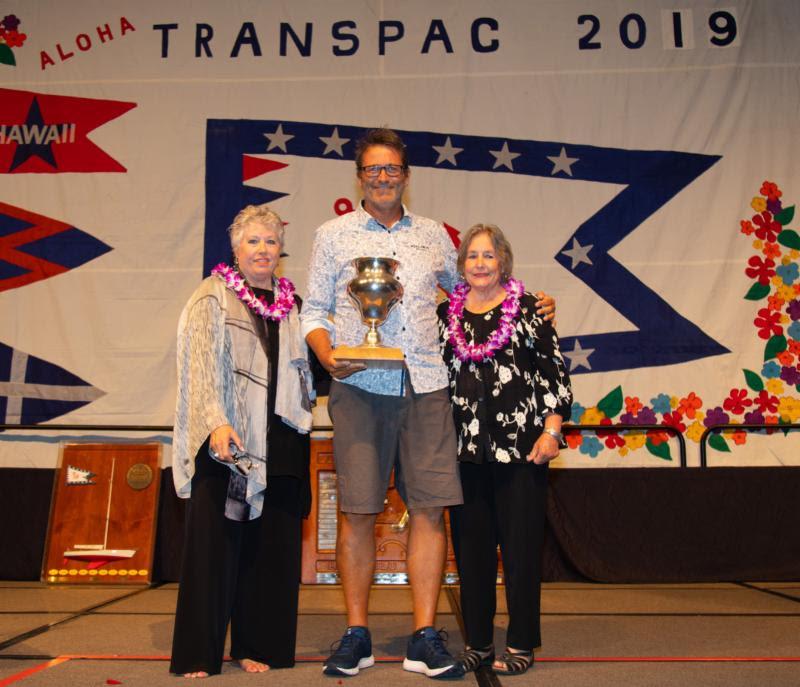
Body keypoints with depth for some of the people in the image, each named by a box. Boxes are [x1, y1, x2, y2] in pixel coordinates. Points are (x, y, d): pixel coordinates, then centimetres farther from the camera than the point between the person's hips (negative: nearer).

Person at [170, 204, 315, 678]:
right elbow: (203, 363, -11)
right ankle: (199, 653, 10)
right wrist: (216, 422, -24)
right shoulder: (213, 296, 2)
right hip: (226, 440, -4)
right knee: (216, 539, -2)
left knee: (271, 545, 6)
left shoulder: (291, 305, 16)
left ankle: (258, 645, 19)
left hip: (278, 443, 4)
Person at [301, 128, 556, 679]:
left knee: (430, 508, -2)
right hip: (359, 387, -1)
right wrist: (328, 355, -10)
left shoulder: (434, 236, 17)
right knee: (358, 510, -1)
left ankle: (426, 638, 10)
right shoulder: (334, 235, 11)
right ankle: (357, 635, 14)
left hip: (426, 386, 2)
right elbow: (313, 312, 9)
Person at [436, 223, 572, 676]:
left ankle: (522, 644, 18)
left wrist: (551, 430, -8)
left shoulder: (528, 308, 2)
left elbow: (555, 371, -1)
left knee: (521, 545, 4)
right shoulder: (446, 313, 11)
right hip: (465, 448, 3)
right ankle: (478, 642, 23)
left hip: (521, 446, -3)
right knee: (471, 546, 9)